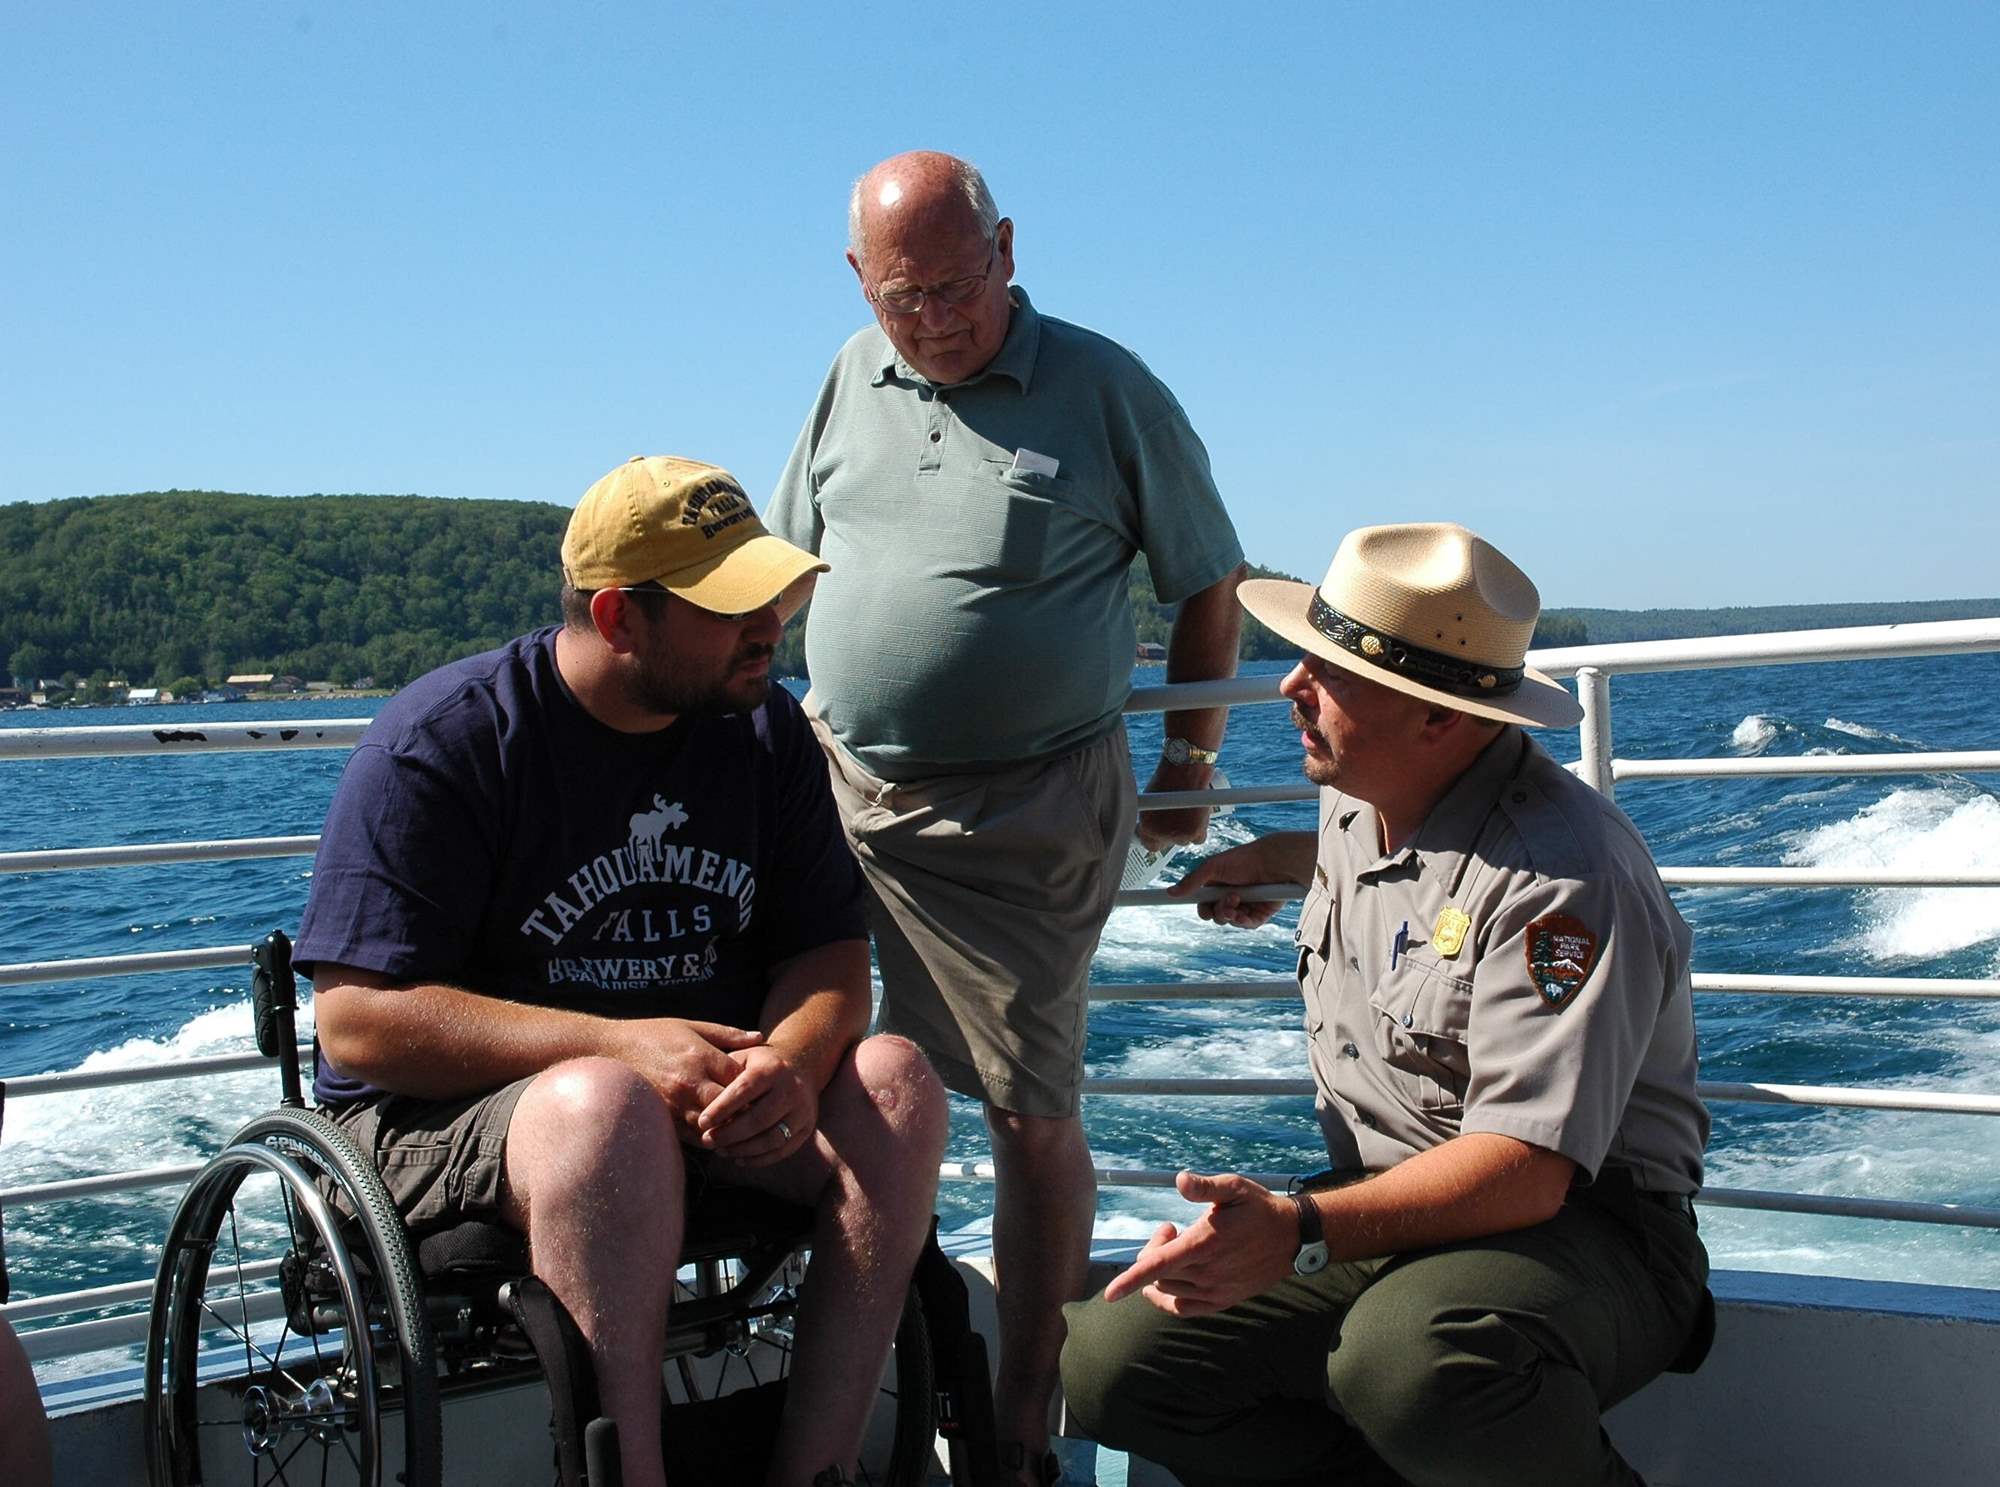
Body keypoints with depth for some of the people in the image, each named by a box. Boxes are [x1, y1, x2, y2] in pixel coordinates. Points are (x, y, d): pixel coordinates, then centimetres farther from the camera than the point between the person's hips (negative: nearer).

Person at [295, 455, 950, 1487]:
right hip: (452, 1113, -5)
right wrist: (617, 1044, -26)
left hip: (709, 1086, 5)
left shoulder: (764, 730, 5)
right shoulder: (444, 742, -11)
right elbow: (358, 1018, -17)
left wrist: (791, 1060, -20)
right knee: (609, 1108, -37)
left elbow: (829, 948, 5)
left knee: (894, 1079, -20)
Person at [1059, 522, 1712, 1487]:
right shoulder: (1356, 798, 5)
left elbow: (1525, 1170, -31)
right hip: (1380, 1210, 8)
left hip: (1574, 1223, -7)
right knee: (1110, 1364, -11)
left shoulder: (1561, 881, -23)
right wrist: (1275, 859, 44)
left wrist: (1301, 1232, -40)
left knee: (1413, 1357, -41)